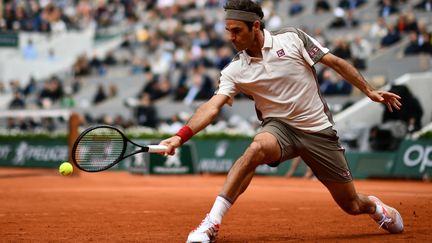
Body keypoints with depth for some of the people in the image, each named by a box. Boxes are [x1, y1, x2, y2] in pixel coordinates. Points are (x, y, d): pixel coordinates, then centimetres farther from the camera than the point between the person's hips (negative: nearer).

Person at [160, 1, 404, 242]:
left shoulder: (292, 38, -9)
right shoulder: (235, 71, -6)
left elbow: (336, 63, -3)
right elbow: (212, 107, -16)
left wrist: (369, 91, -3)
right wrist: (180, 136, -30)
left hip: (318, 130, 0)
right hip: (280, 128, 0)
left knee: (351, 205, 5)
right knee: (256, 148, -36)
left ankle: (374, 206, 44)